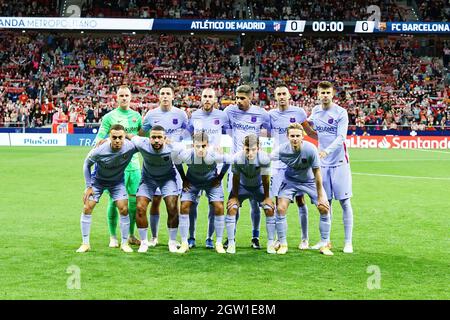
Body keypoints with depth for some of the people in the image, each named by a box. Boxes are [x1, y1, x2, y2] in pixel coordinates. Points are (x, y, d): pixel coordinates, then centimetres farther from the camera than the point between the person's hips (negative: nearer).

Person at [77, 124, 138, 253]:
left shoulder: (130, 147, -31)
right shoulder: (99, 151, -32)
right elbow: (87, 164, -11)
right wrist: (88, 186, -10)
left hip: (117, 181, 1)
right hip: (97, 180, -1)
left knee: (124, 209, -7)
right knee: (87, 207, -8)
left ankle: (124, 243, 10)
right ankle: (85, 243, 5)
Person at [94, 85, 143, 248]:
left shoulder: (136, 115, 12)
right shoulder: (109, 116, -1)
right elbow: (100, 137, -6)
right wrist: (99, 142, -24)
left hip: (134, 163, 4)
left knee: (134, 200, 7)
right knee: (114, 200, -2)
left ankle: (131, 235, 20)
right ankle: (113, 237, 8)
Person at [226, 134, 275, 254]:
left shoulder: (264, 158, -31)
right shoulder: (237, 158, -31)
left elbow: (265, 179, -16)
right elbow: (236, 178, -16)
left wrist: (266, 197, -10)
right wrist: (235, 197, -11)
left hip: (259, 186, 0)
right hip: (242, 185, 0)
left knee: (270, 209, -13)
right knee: (231, 208, -15)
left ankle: (270, 244, 0)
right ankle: (231, 243, -4)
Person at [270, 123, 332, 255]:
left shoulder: (310, 149, -29)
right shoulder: (282, 149, -25)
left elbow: (317, 173, -20)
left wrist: (320, 197, -15)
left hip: (310, 181, 0)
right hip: (290, 180, 1)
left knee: (324, 208, -11)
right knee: (280, 209, -15)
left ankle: (325, 245, 6)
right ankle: (283, 245, 2)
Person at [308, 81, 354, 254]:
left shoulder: (340, 112, -7)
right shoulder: (315, 110, 8)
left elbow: (341, 138, -17)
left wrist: (327, 151, -31)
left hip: (339, 162, -4)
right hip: (323, 163, 4)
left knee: (344, 202, -4)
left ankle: (348, 242, 1)